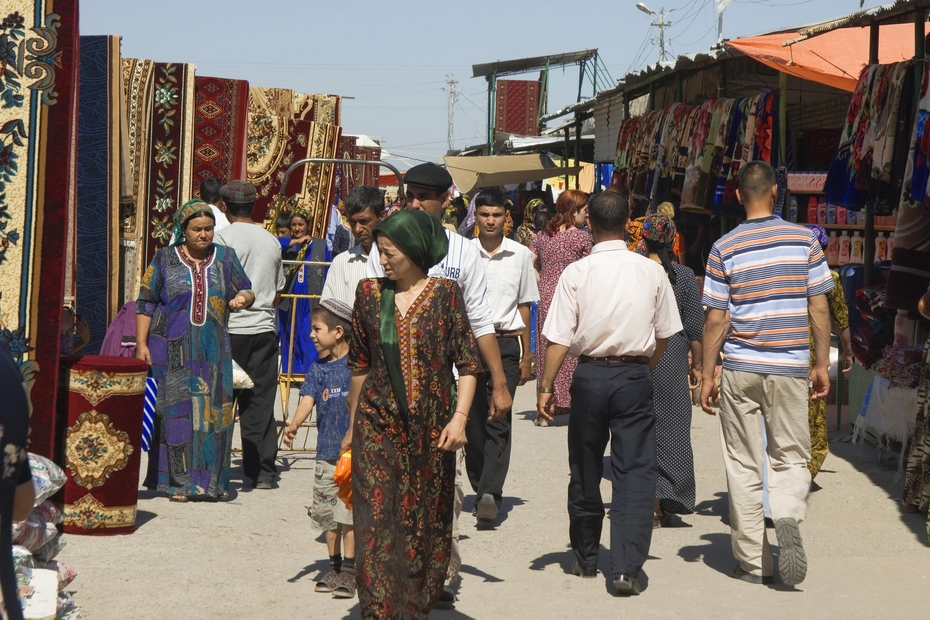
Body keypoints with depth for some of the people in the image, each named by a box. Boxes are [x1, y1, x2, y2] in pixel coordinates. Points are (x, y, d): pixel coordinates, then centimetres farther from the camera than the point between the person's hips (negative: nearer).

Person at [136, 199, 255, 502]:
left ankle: (212, 480, 11)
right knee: (176, 411, -4)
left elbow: (246, 291, 14)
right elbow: (146, 303, 5)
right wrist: (141, 344, -3)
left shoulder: (225, 257, 10)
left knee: (214, 411, 1)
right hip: (174, 349, -2)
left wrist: (242, 298, -11)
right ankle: (179, 481, 2)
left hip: (213, 350, 2)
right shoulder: (165, 259, 5)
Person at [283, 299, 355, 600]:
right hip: (326, 453, 5)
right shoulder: (318, 370, 7)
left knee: (348, 513, -7)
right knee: (327, 514, 9)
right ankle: (334, 566, 21)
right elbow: (307, 399, -7)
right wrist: (294, 424, -26)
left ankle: (348, 570, -1)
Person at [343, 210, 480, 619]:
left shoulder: (445, 294, -1)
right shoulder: (370, 293, 7)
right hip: (377, 426, 2)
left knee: (426, 526, 5)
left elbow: (467, 363, -2)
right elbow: (359, 365, 14)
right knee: (376, 524, -6)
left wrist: (460, 417, -14)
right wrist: (352, 426, 17)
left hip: (429, 429, -2)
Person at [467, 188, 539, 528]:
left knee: (499, 421, -10)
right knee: (473, 420, 5)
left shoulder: (520, 255, 6)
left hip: (505, 343, 0)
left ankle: (489, 493, -18)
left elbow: (524, 306, 13)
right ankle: (482, 489, 19)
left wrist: (526, 355, 12)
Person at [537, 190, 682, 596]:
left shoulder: (576, 273, -8)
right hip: (635, 376, 0)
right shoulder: (652, 272, -1)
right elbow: (664, 333, 8)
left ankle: (585, 559, 28)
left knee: (585, 471, 14)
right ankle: (627, 567, -10)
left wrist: (546, 387, -2)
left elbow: (559, 339, -10)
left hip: (589, 375, 0)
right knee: (635, 472, 0)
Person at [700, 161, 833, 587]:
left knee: (743, 467, 8)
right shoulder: (804, 240, 0)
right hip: (790, 368, 0)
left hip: (740, 368, 0)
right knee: (790, 457, 11)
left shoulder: (724, 248, -3)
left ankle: (753, 563, 10)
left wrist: (707, 376, 5)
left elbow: (716, 319, -3)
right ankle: (788, 519, -19)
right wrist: (822, 364, 10)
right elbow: (819, 308, 1)